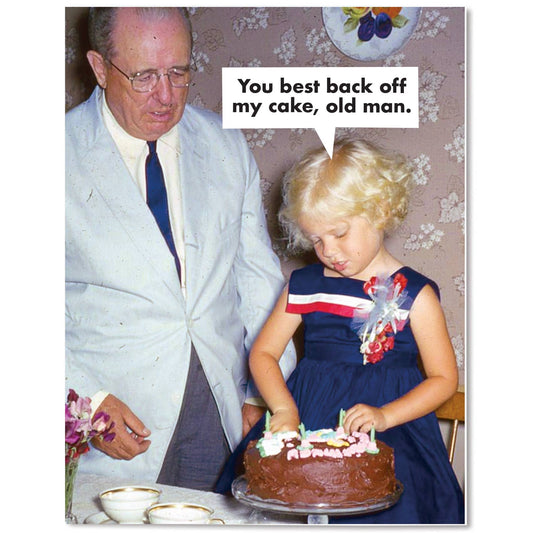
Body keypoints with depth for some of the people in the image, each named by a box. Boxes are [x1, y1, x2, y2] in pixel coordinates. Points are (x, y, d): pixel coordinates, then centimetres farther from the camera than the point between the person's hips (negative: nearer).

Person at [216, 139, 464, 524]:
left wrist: (385, 416, -13)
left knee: (383, 506, -24)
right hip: (306, 416, 3)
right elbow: (263, 353, 12)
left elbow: (444, 379, 1)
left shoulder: (414, 293, -1)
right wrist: (284, 409, -6)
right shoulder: (305, 286, 9)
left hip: (390, 428, -2)